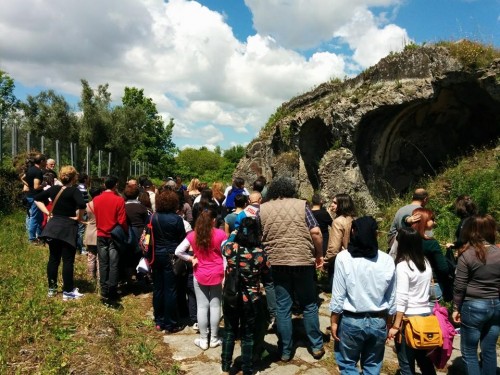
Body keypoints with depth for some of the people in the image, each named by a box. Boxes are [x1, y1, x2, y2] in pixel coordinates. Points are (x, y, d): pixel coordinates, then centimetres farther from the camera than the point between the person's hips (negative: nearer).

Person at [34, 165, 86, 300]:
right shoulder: (74, 191, -14)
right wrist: (79, 217, -14)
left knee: (53, 258, 14)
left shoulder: (54, 189, 5)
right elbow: (82, 205, -31)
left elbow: (37, 198, 14)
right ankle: (68, 291, 8)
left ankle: (52, 288, 24)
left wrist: (47, 212, 9)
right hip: (68, 228, -6)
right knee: (68, 260, 1)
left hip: (53, 226, 6)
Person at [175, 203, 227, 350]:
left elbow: (178, 251, -5)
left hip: (200, 275, 1)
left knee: (202, 306, 9)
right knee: (215, 306, 9)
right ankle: (214, 338, 19)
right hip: (217, 275, -1)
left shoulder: (193, 235, -3)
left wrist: (191, 258, 7)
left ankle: (203, 339, 17)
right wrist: (225, 274, -3)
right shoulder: (220, 234, -9)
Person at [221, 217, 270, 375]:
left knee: (229, 332, 19)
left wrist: (232, 235, 24)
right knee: (248, 335, 13)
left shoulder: (230, 247, -12)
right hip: (251, 299, -2)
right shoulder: (260, 253, -17)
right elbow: (266, 273, -1)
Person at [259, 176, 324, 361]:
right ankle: (316, 346, 23)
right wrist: (319, 254, 6)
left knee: (282, 308, 9)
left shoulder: (262, 209, 4)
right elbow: (315, 232, -6)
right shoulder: (301, 205, -1)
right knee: (309, 305, 14)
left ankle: (285, 351, 17)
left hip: (276, 263, 1)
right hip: (303, 261, -1)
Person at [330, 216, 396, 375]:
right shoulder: (387, 260, -6)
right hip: (378, 322, 3)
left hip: (352, 321, -3)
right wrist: (387, 324, 15)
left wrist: (334, 322, 1)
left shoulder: (344, 258, -14)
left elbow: (338, 296, -11)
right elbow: (391, 299, 2)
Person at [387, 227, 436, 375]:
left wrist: (396, 325, -13)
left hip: (409, 318, -7)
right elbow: (424, 291, 11)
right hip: (426, 314, 7)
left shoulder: (403, 265, -15)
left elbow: (401, 299, -17)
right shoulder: (426, 263, 6)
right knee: (424, 360, 18)